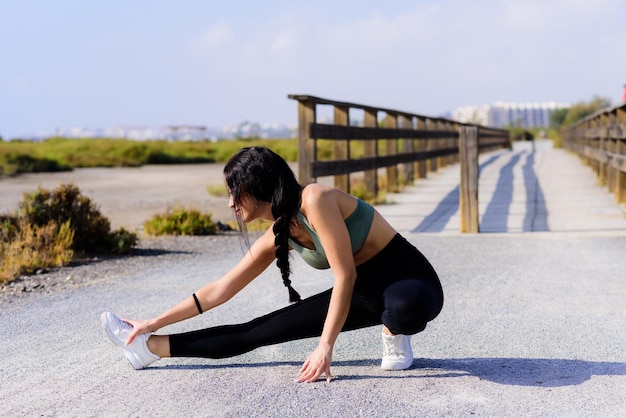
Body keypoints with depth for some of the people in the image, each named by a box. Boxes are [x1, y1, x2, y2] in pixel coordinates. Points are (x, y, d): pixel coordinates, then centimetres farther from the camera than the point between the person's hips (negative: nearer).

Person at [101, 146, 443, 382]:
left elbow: (345, 275, -26)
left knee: (404, 305, -45)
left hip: (411, 282, -6)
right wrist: (155, 322, 9)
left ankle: (395, 335, -10)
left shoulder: (316, 200, -25)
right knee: (258, 331, 0)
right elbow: (221, 288, 8)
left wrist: (325, 347, -26)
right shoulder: (278, 236, 0)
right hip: (364, 291, 7)